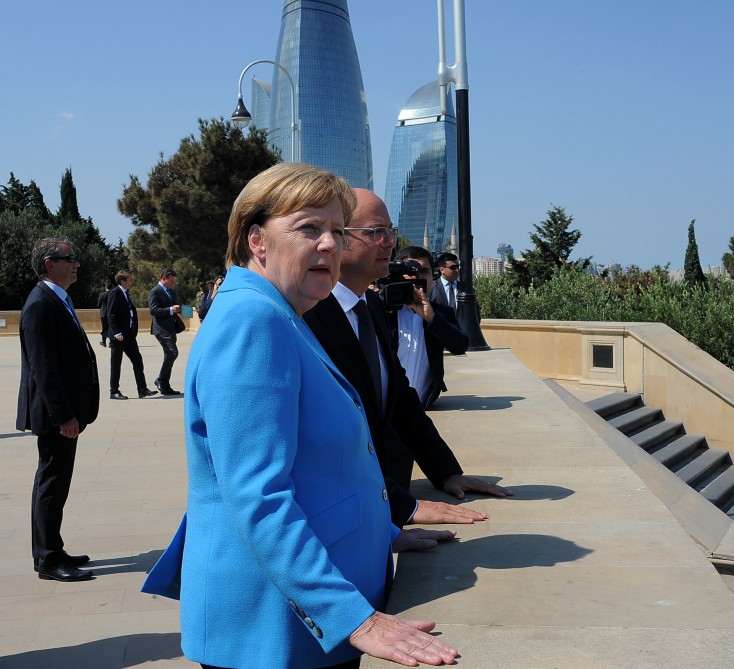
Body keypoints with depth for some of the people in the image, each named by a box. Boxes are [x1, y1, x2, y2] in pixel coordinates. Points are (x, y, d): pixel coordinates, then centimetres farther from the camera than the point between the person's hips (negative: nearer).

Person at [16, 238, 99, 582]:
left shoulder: (58, 301, 14)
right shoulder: (40, 304, -17)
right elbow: (43, 367, -22)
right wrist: (64, 415, -23)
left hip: (64, 412, 10)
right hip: (56, 414, -10)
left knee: (52, 483, 16)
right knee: (52, 484, -2)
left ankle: (49, 553, 27)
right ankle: (49, 560, 7)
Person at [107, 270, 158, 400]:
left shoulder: (126, 293, 14)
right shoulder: (115, 293, -11)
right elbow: (111, 315, -16)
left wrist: (134, 330, 10)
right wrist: (117, 333, -23)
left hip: (129, 334, 8)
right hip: (119, 336, -8)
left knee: (138, 361, 5)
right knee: (116, 364, 2)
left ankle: (142, 389, 8)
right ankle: (114, 392, 10)